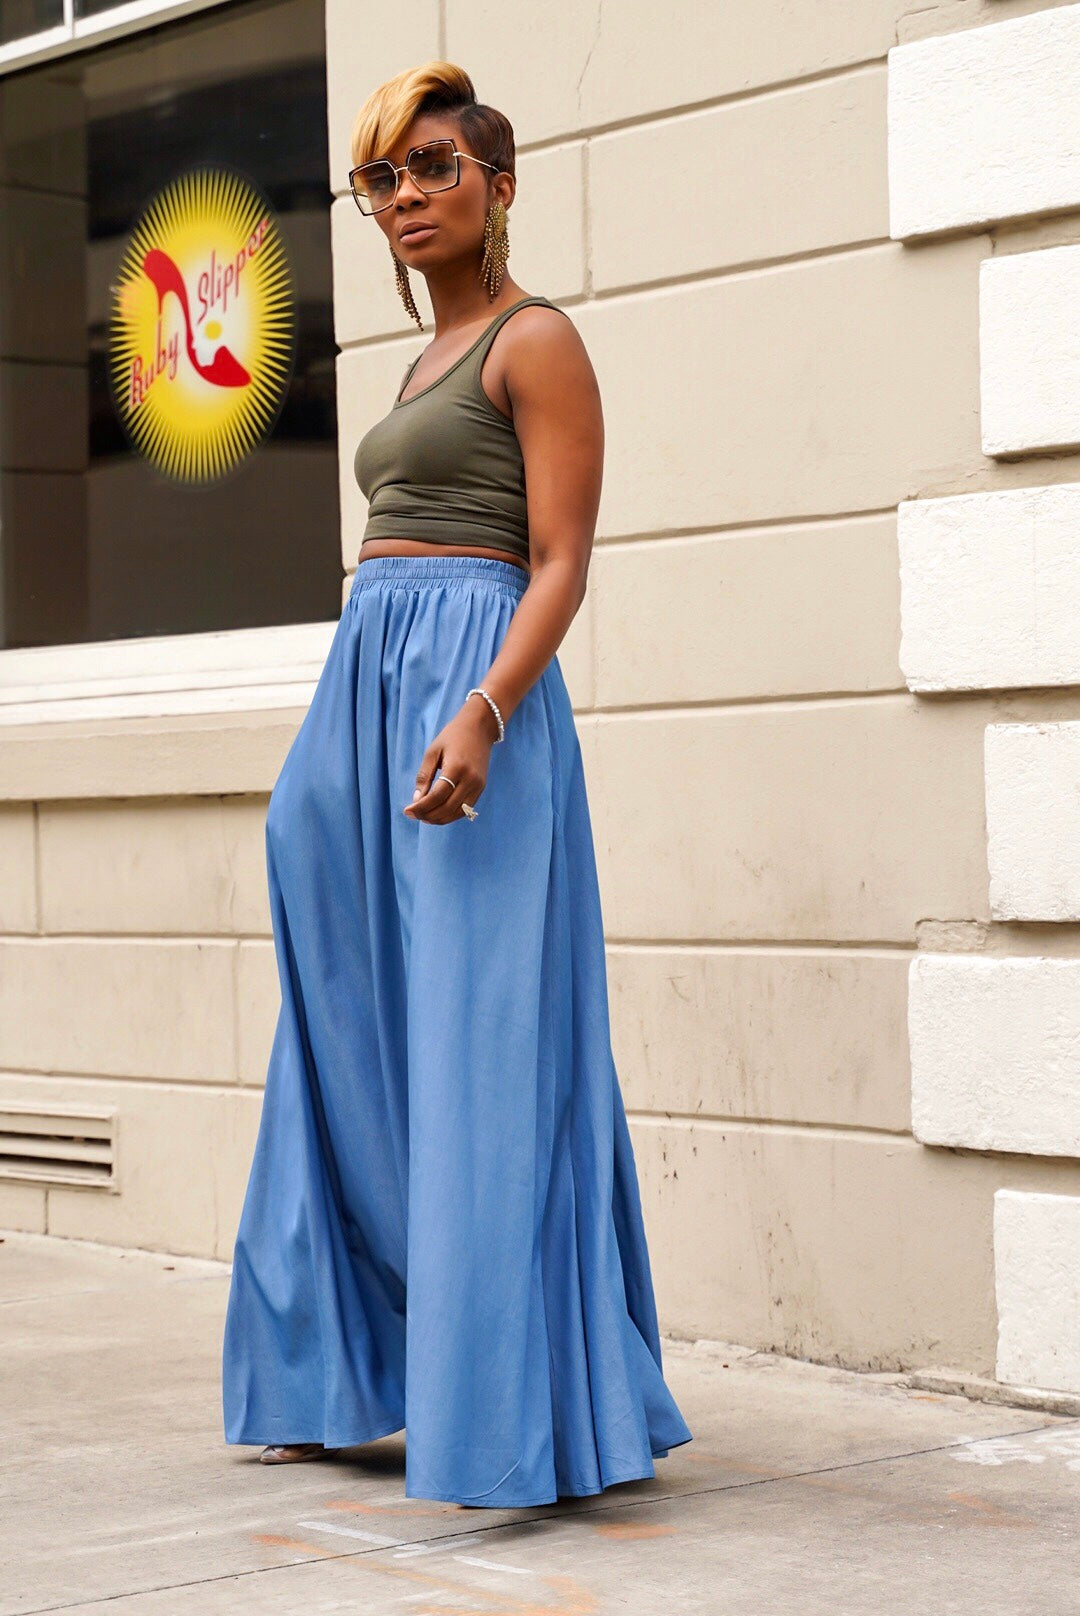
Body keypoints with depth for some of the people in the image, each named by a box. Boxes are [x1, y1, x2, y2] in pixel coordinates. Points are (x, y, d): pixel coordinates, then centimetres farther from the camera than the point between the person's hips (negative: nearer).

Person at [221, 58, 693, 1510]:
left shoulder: (535, 340, -3)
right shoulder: (428, 364, 22)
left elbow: (559, 566, -11)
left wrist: (479, 716, -26)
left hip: (473, 682, -9)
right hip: (367, 689, 9)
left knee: (481, 1049, -10)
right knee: (354, 1045, 9)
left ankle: (517, 1414, -7)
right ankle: (343, 1380, 17)